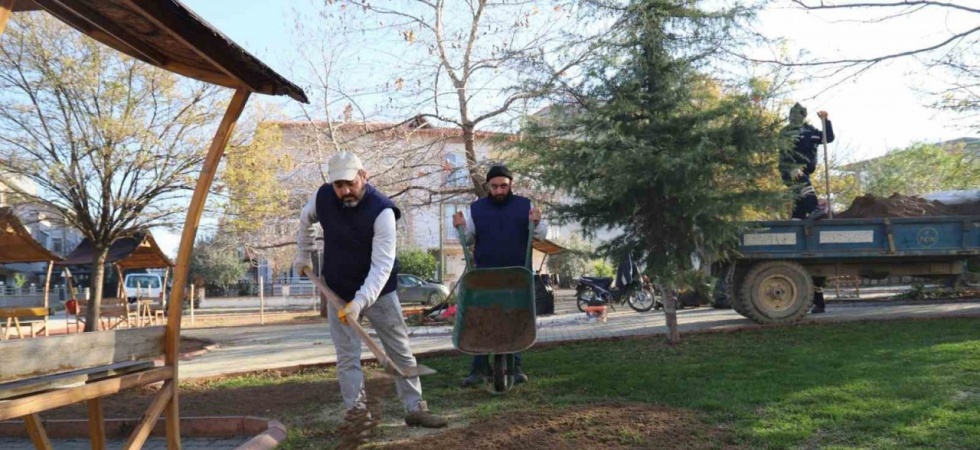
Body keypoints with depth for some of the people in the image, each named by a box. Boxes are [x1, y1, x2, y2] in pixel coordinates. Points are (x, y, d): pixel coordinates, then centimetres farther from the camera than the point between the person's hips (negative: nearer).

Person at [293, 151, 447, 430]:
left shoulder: (382, 210, -27)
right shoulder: (322, 198, -11)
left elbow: (382, 265, -32)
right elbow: (305, 222, 15)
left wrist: (360, 301, -41)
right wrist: (303, 256, 19)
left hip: (378, 290, -3)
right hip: (338, 291, 3)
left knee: (401, 352, 2)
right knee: (347, 357, 3)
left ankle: (415, 409, 11)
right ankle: (356, 408, 13)